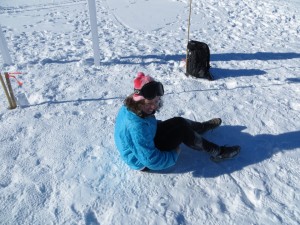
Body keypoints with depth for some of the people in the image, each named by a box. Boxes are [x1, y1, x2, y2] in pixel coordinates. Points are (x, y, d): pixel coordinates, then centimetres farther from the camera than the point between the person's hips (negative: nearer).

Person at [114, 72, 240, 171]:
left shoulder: (129, 108, -13)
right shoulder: (137, 127, -40)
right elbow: (151, 160, -34)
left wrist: (157, 124, 0)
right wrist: (173, 155, -19)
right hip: (143, 162, -8)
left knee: (179, 122, 9)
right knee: (182, 129, -13)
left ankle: (204, 126, 38)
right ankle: (218, 152, 4)